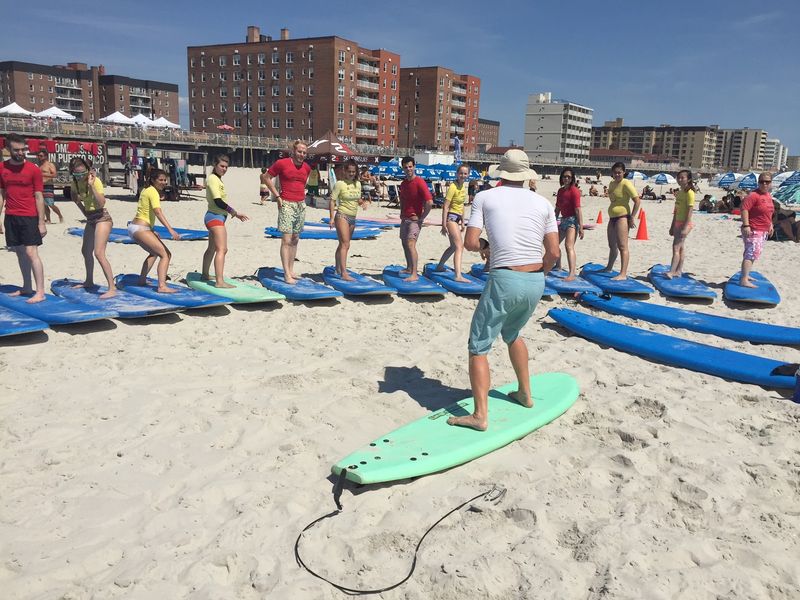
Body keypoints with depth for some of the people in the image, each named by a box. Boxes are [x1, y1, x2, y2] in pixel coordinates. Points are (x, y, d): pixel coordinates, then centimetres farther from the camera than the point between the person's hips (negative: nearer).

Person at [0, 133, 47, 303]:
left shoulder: (33, 169, -5)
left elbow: (39, 197, -5)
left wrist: (41, 222, -7)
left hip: (29, 217, -4)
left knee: (31, 252, -9)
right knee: (20, 252, 9)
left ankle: (40, 292, -7)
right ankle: (27, 288, 18)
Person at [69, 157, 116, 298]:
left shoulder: (95, 181, -18)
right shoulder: (75, 183, 3)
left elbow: (102, 203, -29)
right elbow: (74, 197, 23)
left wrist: (91, 185, -30)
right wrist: (83, 210, 11)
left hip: (102, 218, -9)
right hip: (90, 219, 9)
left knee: (99, 253, -20)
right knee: (86, 251, 21)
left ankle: (112, 288, -24)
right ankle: (89, 281, 41)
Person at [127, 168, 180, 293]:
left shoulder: (146, 190, 16)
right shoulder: (153, 192, -13)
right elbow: (158, 212, -27)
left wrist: (151, 230, 19)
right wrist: (170, 230, -37)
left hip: (134, 227, 11)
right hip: (140, 229, -11)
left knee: (154, 253, 31)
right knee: (165, 255, -17)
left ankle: (142, 280, 37)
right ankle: (162, 286, -29)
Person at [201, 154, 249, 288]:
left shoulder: (217, 179, 17)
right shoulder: (213, 179, -12)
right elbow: (218, 201, -20)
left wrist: (232, 212, 13)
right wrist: (235, 213, -16)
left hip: (216, 217, 11)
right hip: (215, 217, -11)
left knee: (212, 248, 22)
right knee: (222, 249, -18)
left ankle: (205, 275, 36)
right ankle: (220, 281, -25)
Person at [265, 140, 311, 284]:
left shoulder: (307, 167, 10)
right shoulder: (281, 163, -7)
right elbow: (268, 178, 0)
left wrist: (301, 194, 10)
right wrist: (278, 196, -6)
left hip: (301, 205, 6)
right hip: (287, 204, -6)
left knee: (295, 240, 11)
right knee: (286, 240, -10)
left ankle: (291, 270, 19)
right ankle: (287, 274, -10)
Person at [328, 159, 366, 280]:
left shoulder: (358, 184, 10)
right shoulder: (340, 184, -8)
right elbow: (332, 200, -8)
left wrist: (363, 201, -4)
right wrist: (332, 218, -14)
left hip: (352, 218, 7)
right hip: (342, 216, -7)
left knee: (343, 244, 15)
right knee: (345, 244, -14)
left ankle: (338, 269, 26)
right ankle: (344, 273, -19)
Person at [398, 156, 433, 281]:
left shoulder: (419, 182, -15)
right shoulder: (403, 183, 10)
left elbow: (429, 202, -23)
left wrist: (422, 218, -17)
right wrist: (401, 213, 15)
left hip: (415, 219, -9)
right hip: (405, 218, 9)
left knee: (410, 244, -19)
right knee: (404, 243, 17)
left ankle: (414, 274, -22)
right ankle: (409, 268, 33)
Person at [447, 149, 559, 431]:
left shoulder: (484, 198, 1)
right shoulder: (543, 203, 10)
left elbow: (470, 243, -6)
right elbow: (553, 253, 7)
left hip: (504, 280, -5)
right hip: (536, 283, 5)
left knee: (478, 346, 3)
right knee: (512, 334, 30)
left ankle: (480, 415, -5)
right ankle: (525, 393, 38)